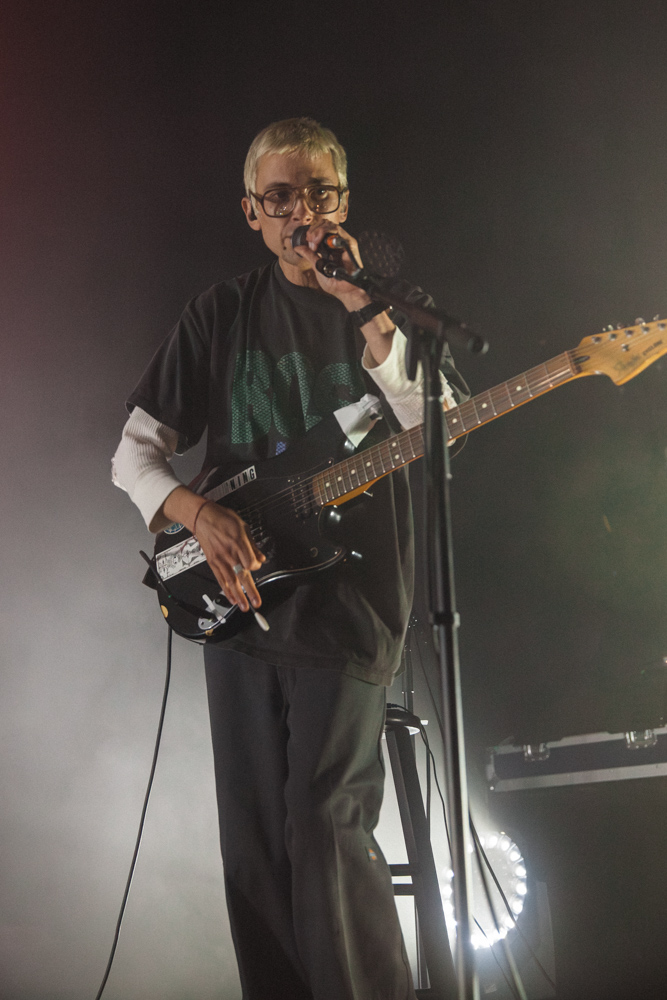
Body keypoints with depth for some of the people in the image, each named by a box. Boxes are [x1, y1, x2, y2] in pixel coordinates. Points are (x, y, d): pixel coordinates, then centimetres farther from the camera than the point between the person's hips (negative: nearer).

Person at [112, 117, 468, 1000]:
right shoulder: (222, 314, 9)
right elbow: (134, 453, 9)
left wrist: (360, 309, -19)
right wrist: (198, 513, -11)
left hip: (347, 603, -3)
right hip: (236, 596, 3)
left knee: (326, 823, -13)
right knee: (255, 844, 6)